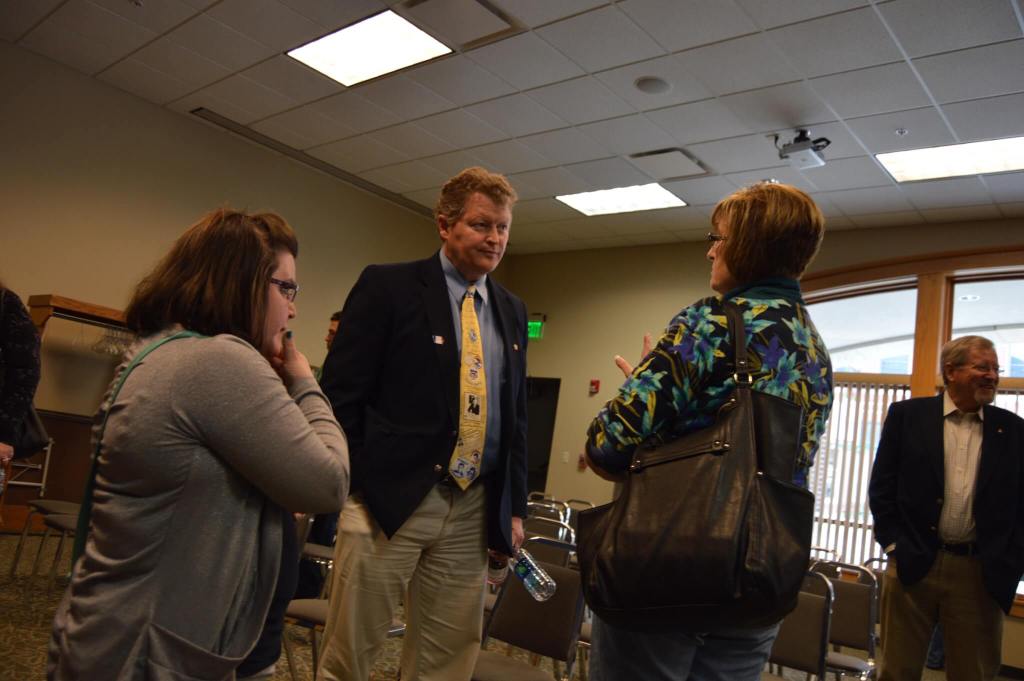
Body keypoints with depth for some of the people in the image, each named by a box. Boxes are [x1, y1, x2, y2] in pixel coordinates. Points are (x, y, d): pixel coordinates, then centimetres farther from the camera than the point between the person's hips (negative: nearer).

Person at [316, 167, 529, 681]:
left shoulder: (511, 311, 13)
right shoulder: (387, 286, -3)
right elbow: (341, 395, -6)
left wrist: (514, 506, 12)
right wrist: (344, 488, -10)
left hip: (473, 510, 5)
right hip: (387, 498, -4)